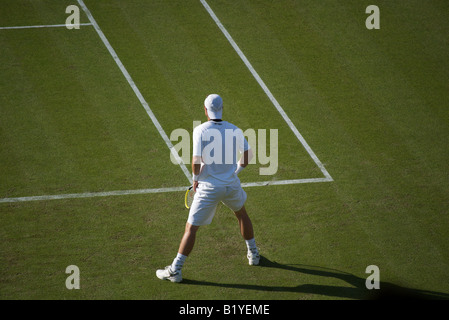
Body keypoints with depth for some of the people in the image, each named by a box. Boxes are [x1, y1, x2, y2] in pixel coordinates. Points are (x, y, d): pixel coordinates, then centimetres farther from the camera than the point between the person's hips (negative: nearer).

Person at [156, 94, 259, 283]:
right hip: (231, 185, 4)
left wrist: (196, 179, -1)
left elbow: (196, 161, -19)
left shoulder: (200, 131, -14)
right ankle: (253, 254, 43)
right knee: (241, 214, 32)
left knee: (191, 228, 3)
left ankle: (175, 270, 3)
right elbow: (247, 155, 4)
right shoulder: (235, 130, -3)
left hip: (208, 187, -4)